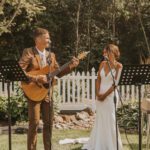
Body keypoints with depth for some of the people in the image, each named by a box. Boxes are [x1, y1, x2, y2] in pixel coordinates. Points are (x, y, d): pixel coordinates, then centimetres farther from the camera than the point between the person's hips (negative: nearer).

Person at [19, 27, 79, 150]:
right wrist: (37, 78, -22)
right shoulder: (28, 52, -7)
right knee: (34, 123, -7)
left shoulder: (51, 55, 12)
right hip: (34, 92, -6)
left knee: (48, 122, 6)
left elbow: (58, 73, 13)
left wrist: (71, 66, 1)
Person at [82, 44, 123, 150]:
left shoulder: (118, 66, -6)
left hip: (110, 96, -5)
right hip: (100, 95, 5)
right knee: (100, 121, 8)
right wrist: (98, 93, -5)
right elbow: (98, 80, 8)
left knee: (110, 121, -3)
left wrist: (105, 95, -14)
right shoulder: (103, 63, 9)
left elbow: (115, 83, -11)